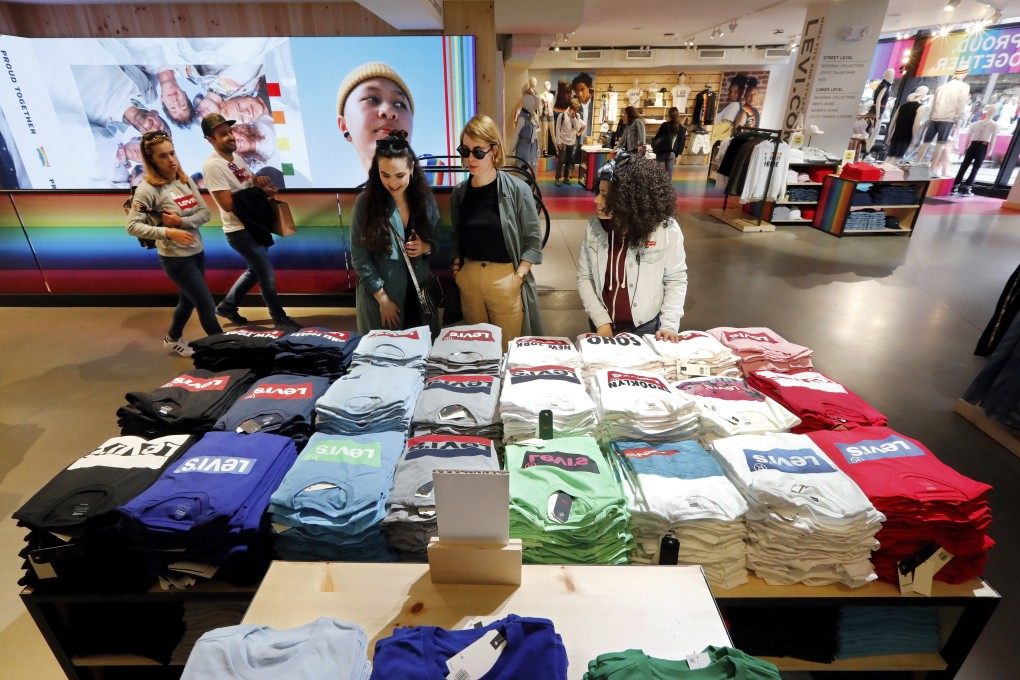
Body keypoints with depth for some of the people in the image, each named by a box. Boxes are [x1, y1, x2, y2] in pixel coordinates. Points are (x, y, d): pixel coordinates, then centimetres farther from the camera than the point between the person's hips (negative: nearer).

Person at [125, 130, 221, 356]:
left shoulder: (185, 180, 3)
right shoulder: (148, 189, -14)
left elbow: (204, 213, -1)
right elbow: (132, 226, -17)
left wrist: (181, 221, -17)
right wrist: (168, 232, -27)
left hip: (197, 252, 7)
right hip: (175, 258, -7)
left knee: (189, 300, 22)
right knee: (207, 305, -4)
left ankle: (173, 339, 44)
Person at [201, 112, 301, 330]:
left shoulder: (236, 157, 8)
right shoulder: (213, 165, -19)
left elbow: (251, 181, 19)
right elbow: (228, 204, -25)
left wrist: (260, 180, -6)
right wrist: (259, 191, -17)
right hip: (240, 231, -9)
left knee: (255, 270, 22)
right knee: (267, 275, 0)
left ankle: (227, 305, 38)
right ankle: (280, 318, 17)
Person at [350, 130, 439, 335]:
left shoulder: (425, 198, 0)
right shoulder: (365, 202, -10)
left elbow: (437, 241, 10)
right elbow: (359, 258, -9)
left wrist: (426, 247, -13)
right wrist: (383, 299, -13)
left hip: (420, 293, 3)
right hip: (380, 296, -3)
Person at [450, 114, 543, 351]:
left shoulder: (516, 189, -7)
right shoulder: (460, 192, 5)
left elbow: (533, 241, -6)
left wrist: (518, 277, -12)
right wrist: (456, 266, 2)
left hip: (505, 277, -4)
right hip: (469, 277, 4)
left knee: (507, 349, 3)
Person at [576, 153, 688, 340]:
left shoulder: (666, 229, -14)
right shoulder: (594, 227, -8)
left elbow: (676, 279, -5)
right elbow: (584, 277, -4)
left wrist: (669, 324, -14)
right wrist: (601, 321, -12)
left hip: (646, 327, -2)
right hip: (602, 325, 2)